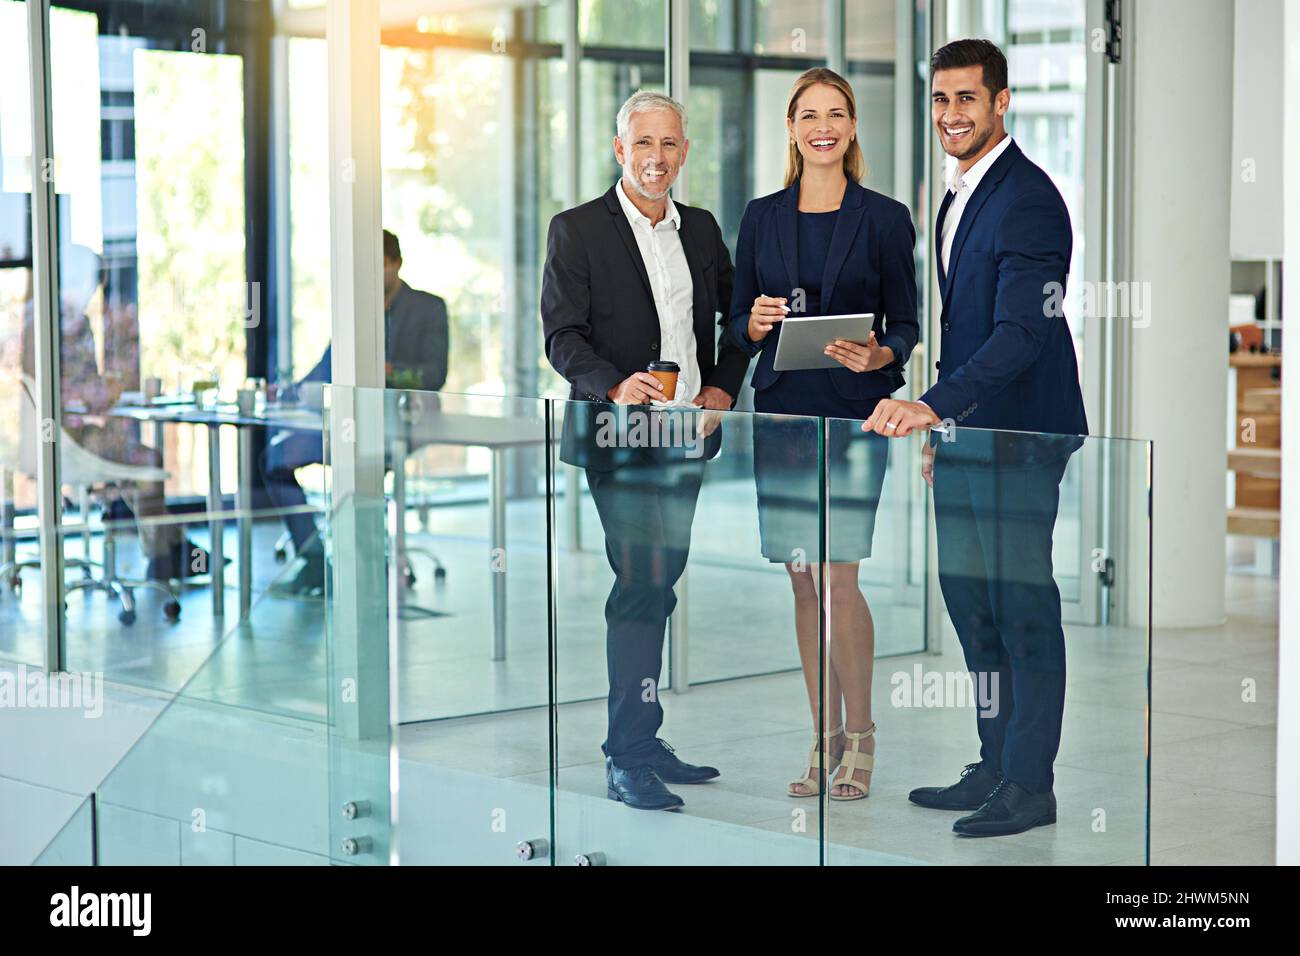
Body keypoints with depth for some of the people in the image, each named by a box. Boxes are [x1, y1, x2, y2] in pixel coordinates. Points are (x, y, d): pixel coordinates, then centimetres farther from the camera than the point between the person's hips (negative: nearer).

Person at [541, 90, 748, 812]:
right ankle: (626, 760, -5)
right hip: (620, 436, -5)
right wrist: (614, 386, -25)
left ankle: (643, 741, 21)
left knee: (659, 586, 11)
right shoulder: (576, 230, -4)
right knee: (640, 587, -10)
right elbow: (561, 336, -8)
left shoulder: (701, 229, 12)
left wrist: (723, 388, 2)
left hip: (687, 438, 6)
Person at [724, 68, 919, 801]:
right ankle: (825, 738, 15)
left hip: (854, 416, -3)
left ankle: (859, 734, 4)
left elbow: (907, 323, 2)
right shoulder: (763, 217, 9)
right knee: (804, 582, 6)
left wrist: (879, 355, -18)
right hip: (782, 411, 3)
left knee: (840, 576, -10)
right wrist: (755, 325, -11)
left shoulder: (885, 218, 1)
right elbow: (737, 322, 11)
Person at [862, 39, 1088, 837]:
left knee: (1024, 607, -3)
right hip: (969, 433, 10)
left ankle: (1030, 786, 4)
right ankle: (995, 769, 23)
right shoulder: (962, 196, 15)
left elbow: (1023, 332, -25)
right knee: (970, 601, 13)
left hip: (1018, 439, -10)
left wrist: (933, 406, -33)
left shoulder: (1029, 200, -15)